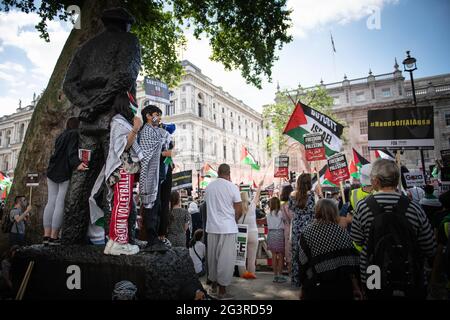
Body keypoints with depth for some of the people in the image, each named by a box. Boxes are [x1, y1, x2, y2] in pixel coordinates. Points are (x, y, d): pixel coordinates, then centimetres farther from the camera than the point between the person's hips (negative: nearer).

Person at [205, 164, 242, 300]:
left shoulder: (208, 187, 4)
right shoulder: (232, 187, -9)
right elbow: (239, 211, -8)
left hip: (212, 227, 5)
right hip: (228, 228, -5)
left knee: (212, 256, 15)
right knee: (226, 259, 4)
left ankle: (213, 285, 28)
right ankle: (222, 290, 10)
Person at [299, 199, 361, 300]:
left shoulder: (307, 233, -8)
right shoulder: (343, 233, -3)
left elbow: (303, 263, -7)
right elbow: (352, 262, -4)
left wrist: (303, 287, 3)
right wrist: (356, 287, 5)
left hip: (316, 287, -1)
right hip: (341, 286, 2)